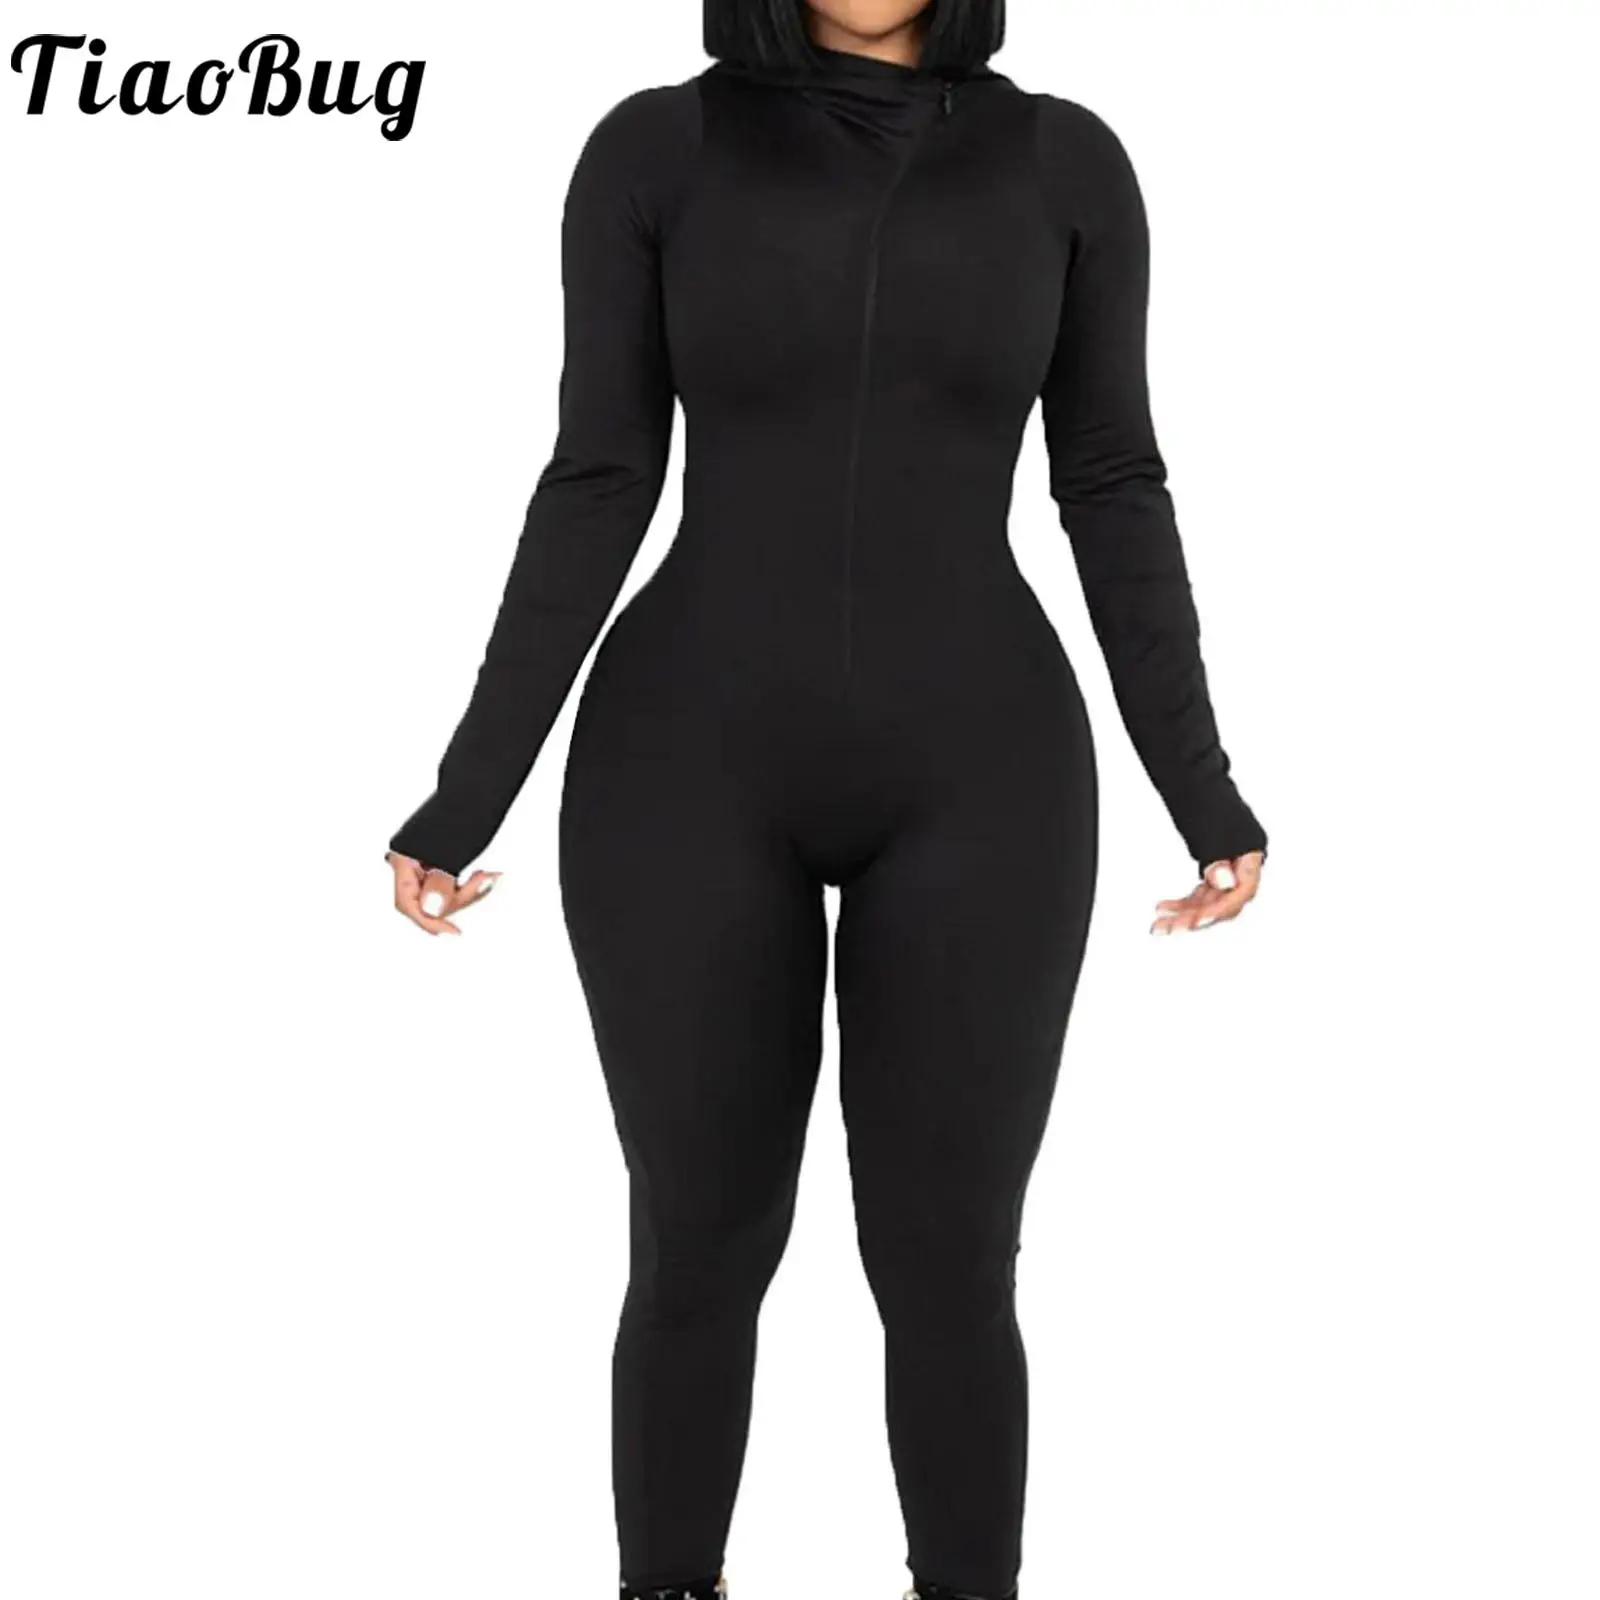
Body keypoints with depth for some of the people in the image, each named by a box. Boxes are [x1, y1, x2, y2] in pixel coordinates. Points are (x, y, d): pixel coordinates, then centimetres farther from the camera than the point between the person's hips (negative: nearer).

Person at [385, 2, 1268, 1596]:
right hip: (696, 768, 0)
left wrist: (1204, 790, 4)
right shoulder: (656, 148, 0)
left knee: (949, 1260, 4)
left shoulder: (1065, 160, 3)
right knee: (701, 1246, 7)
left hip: (975, 774, 1)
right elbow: (598, 483, 0)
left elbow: (1113, 489, 5)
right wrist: (467, 791, -3)